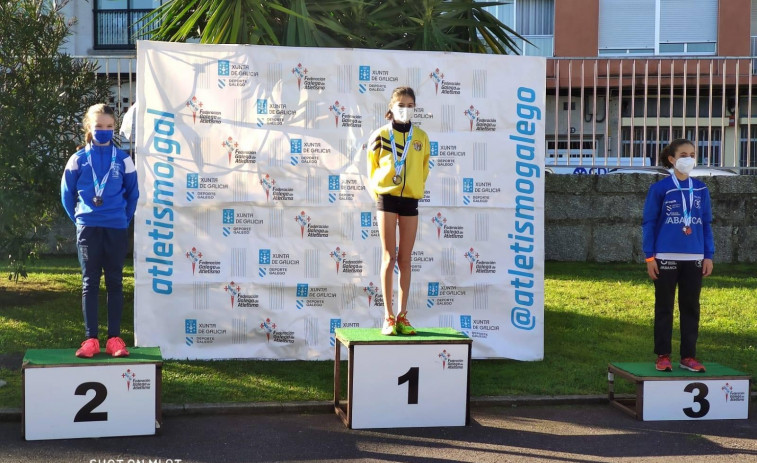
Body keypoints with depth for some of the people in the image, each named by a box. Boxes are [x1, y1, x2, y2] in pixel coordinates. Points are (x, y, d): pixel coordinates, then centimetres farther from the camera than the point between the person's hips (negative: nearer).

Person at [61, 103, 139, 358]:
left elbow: (133, 193, 10)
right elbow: (67, 194, 9)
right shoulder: (78, 159, 2)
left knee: (115, 283, 5)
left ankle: (114, 338, 9)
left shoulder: (123, 159, 2)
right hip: (88, 229, 0)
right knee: (90, 284, 3)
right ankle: (90, 339, 7)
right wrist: (79, 219, 7)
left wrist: (124, 219, 8)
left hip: (116, 229, 0)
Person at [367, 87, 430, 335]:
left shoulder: (421, 137, 7)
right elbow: (372, 168, 7)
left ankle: (403, 316, 10)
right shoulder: (381, 135, 0)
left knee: (405, 259, 5)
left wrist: (416, 188, 9)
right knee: (389, 257, -4)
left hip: (410, 200, 3)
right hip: (387, 198, -2)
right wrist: (379, 193, 3)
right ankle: (388, 317, -1)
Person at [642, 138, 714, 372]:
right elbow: (649, 223, -2)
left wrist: (708, 255, 5)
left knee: (691, 307, 8)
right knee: (664, 307, 5)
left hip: (694, 259, 3)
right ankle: (663, 356, 12)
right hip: (666, 257, -3)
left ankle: (688, 356, 16)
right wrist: (649, 257, -7)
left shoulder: (701, 190, 7)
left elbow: (707, 224, 11)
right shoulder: (659, 189, -4)